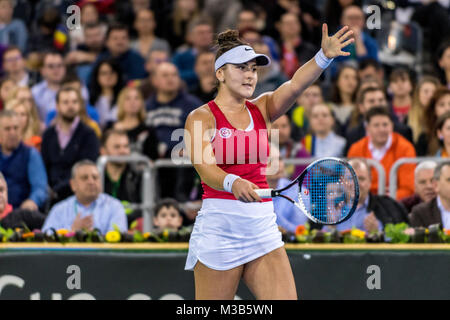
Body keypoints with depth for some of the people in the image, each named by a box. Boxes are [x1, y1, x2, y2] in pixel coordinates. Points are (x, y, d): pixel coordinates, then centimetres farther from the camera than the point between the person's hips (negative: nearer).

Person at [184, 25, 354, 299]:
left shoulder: (261, 110, 11)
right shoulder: (201, 118, -3)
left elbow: (295, 85, -8)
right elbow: (206, 169, -19)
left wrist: (324, 57, -26)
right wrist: (233, 183, -40)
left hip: (264, 228, 5)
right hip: (219, 229, -4)